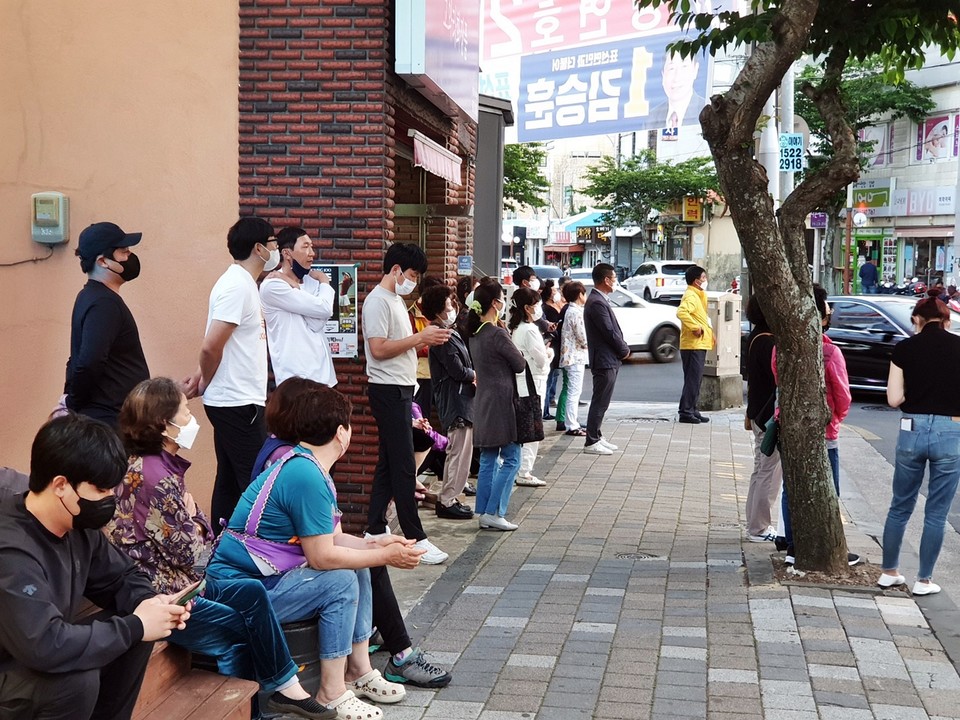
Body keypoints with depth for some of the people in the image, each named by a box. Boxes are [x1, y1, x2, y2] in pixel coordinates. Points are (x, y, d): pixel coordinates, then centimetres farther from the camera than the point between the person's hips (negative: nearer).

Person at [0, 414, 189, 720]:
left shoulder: (78, 524, -6)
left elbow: (120, 577, 10)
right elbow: (45, 646, -42)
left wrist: (148, 602, -14)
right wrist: (134, 626, -31)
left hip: (34, 656, 8)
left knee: (139, 631, -4)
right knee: (78, 679, -31)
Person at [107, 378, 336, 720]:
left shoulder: (160, 465, 8)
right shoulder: (153, 477, -23)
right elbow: (187, 551, -18)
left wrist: (189, 516, -9)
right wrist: (191, 515, -2)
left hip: (171, 580, 9)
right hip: (154, 597, -9)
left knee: (251, 592, 5)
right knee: (240, 627, 3)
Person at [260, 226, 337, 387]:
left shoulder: (312, 282, 13)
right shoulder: (272, 286, -10)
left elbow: (317, 323, -5)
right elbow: (324, 309, -14)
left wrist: (293, 286, -6)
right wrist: (325, 281, 5)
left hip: (322, 373, 7)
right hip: (296, 376, -7)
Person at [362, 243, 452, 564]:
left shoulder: (396, 300, 17)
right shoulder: (378, 301, -14)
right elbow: (378, 349, -22)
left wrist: (427, 338, 3)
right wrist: (420, 337, -17)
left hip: (400, 390, 10)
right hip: (388, 390, -10)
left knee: (389, 463, 12)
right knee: (403, 465, -8)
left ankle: (375, 531, 18)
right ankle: (415, 538, -5)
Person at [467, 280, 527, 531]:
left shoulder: (474, 334, 9)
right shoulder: (497, 334, -17)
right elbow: (520, 365, -9)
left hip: (483, 403, 9)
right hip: (502, 402, -9)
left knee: (488, 460, 12)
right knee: (510, 459, -2)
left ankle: (484, 513, 13)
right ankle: (494, 512, -5)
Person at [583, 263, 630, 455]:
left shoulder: (599, 300, 14)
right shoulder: (597, 303, -20)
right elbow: (610, 332, -21)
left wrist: (622, 348, 4)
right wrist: (625, 350, -8)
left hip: (609, 360, 10)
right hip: (605, 360, -10)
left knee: (601, 402, 16)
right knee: (600, 402, -5)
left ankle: (597, 436, 24)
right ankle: (592, 442, 1)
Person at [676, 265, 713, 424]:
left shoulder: (696, 295, 18)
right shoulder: (691, 296, -15)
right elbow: (681, 312, -33)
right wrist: (695, 327, -27)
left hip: (698, 345, 10)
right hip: (693, 345, -10)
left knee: (695, 380, 13)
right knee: (692, 380, -9)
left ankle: (693, 411, 18)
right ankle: (686, 412, -7)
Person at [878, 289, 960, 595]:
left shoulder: (904, 348, -1)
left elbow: (894, 398, -2)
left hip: (912, 431, 1)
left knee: (900, 507, 17)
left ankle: (889, 572, 25)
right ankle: (924, 580, 16)